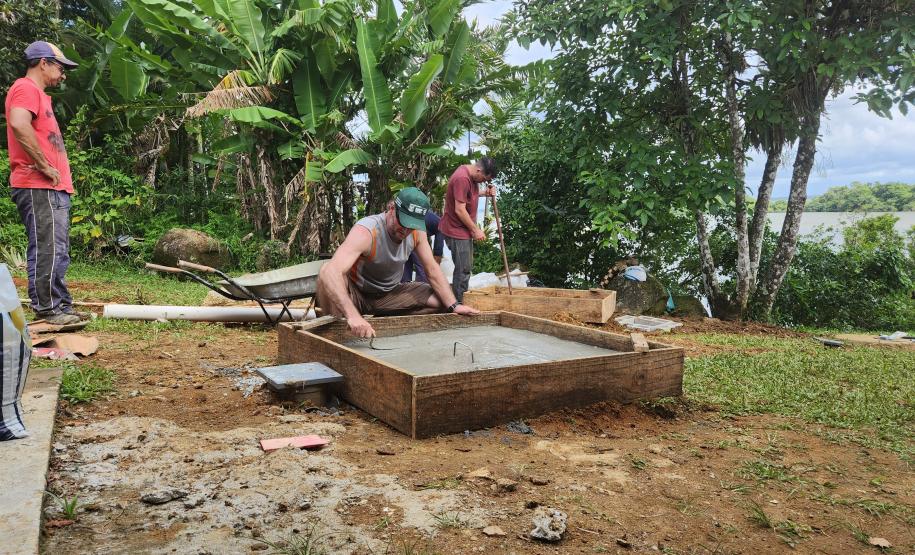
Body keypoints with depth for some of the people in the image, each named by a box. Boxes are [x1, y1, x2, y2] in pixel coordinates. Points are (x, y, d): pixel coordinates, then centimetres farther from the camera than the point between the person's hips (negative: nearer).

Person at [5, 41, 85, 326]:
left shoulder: (36, 93, 25)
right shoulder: (26, 88, -7)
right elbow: (19, 125, -26)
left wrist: (55, 171, 16)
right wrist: (46, 167, -21)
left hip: (51, 189, 10)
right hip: (39, 188, -10)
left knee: (57, 252, 11)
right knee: (47, 249, -11)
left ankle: (60, 306, 16)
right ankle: (48, 310, -8)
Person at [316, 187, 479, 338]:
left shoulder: (416, 231, -12)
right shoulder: (366, 231, -31)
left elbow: (433, 270, -3)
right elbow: (329, 272, -45)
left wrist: (454, 305, -17)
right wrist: (353, 316, -59)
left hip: (388, 294, 6)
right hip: (356, 294, -6)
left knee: (442, 301, -10)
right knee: (328, 275, -36)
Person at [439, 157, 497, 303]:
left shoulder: (471, 175, 5)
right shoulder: (462, 179, -25)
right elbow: (459, 210, -25)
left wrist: (485, 193, 4)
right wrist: (476, 230, -18)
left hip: (465, 230, 10)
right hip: (457, 231, -10)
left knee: (466, 267, 17)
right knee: (463, 270, -7)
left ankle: (462, 300, 26)